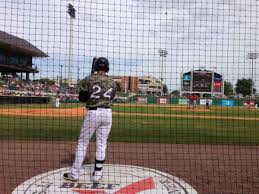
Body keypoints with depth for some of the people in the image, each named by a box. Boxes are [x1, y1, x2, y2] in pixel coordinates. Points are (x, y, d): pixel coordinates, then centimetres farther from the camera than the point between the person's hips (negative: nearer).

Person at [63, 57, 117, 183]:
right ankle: (97, 175, 15)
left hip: (92, 113, -3)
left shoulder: (88, 80, -4)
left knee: (82, 143, 7)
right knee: (101, 144, 10)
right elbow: (111, 98, 13)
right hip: (107, 113, 3)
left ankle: (74, 174, 11)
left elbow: (81, 98, -2)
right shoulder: (112, 82, 6)